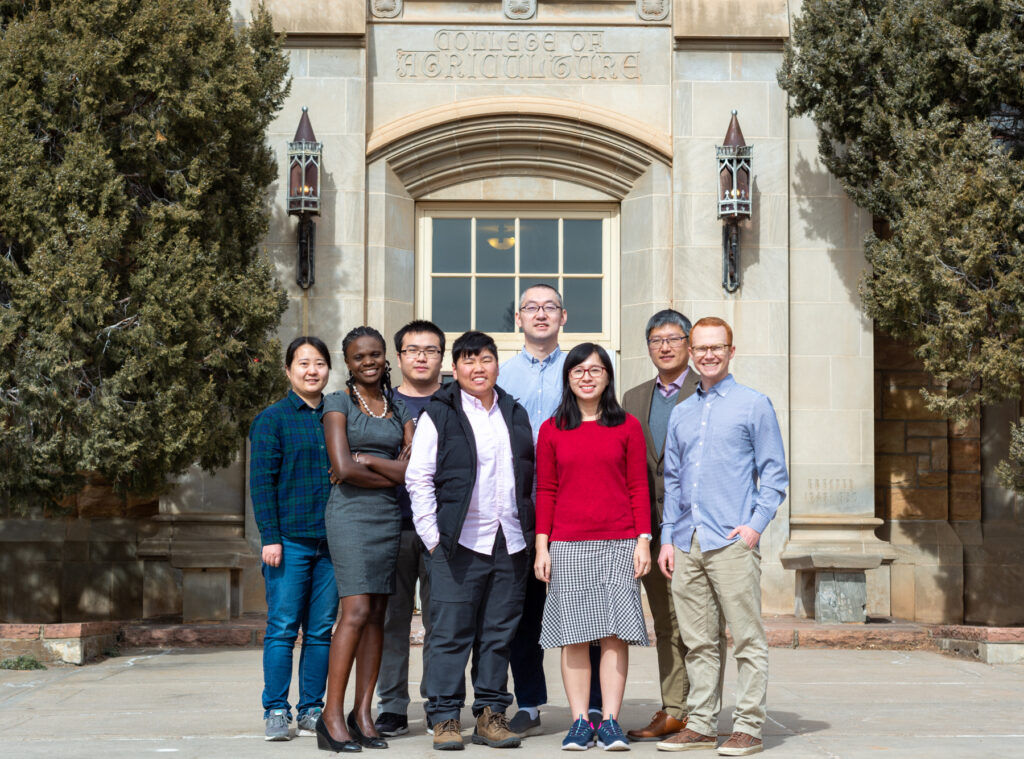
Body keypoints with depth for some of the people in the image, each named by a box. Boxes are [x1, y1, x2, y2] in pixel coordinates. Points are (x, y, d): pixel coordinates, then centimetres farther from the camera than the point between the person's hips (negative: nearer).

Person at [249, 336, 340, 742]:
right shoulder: (272, 419, 1)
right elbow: (261, 481, -3)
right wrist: (269, 537, -11)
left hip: (332, 541, 4)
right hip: (289, 540, -4)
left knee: (321, 630, 6)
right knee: (282, 628, -2)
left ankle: (312, 709, 13)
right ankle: (276, 712, 5)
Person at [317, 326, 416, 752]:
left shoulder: (399, 409, 14)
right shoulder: (338, 403, 1)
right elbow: (343, 469, -11)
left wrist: (366, 460, -7)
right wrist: (393, 475, -2)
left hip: (390, 516, 5)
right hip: (351, 513, -5)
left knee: (377, 615, 3)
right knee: (357, 611, -14)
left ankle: (362, 713, 7)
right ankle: (332, 714, -10)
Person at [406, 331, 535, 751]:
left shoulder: (515, 414, 16)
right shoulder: (438, 415, 1)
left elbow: (532, 476, 20)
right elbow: (418, 479, -2)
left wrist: (534, 529, 13)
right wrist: (432, 536, -7)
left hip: (511, 542, 4)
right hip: (460, 542, -4)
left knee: (499, 632, 6)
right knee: (451, 630, -4)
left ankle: (491, 713, 14)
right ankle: (445, 717, 3)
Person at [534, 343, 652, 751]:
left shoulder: (628, 427, 5)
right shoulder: (551, 430, 7)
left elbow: (639, 488, 5)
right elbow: (545, 492, 8)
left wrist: (643, 541, -1)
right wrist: (542, 547, 3)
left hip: (619, 544, 0)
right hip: (568, 546, 1)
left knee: (615, 633, -2)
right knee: (575, 635, 1)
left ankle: (610, 722, 3)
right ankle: (580, 723, 7)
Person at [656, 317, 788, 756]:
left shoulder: (754, 405, 3)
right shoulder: (681, 414, 18)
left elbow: (774, 474, 0)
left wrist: (756, 525, -11)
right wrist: (667, 538, 12)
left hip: (732, 542, -5)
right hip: (686, 545, 5)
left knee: (747, 639, -3)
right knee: (697, 641, 8)